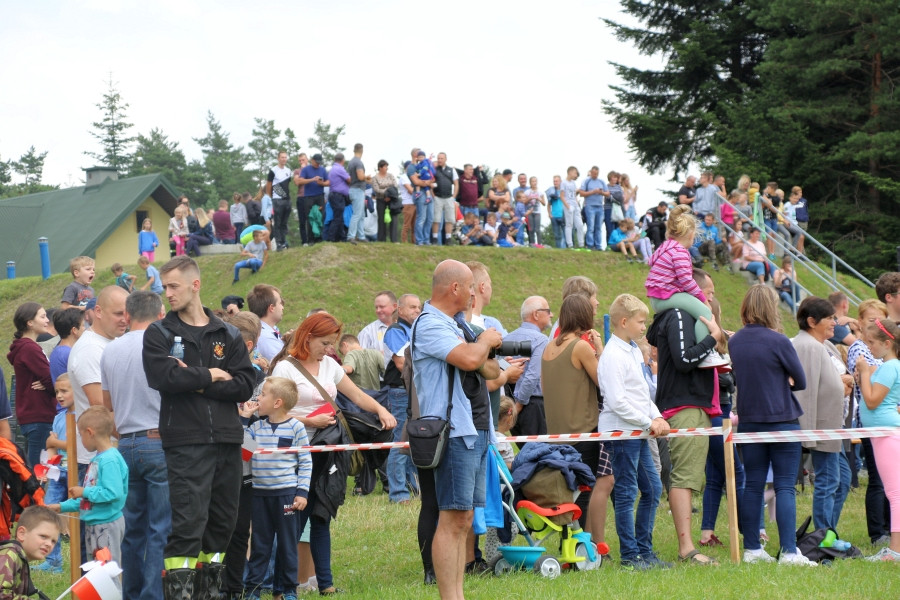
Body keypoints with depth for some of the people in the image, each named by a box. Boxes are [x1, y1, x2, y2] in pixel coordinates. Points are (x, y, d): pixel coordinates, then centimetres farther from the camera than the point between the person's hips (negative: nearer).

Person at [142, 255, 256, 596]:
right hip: (185, 441, -4)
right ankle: (177, 586, -8)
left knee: (223, 518, 9)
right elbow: (162, 377, -14)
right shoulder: (159, 334, 5)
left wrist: (195, 382, -8)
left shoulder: (228, 335, 12)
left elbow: (245, 385, 0)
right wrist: (209, 376, -4)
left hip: (227, 439, 4)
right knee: (188, 519, -11)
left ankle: (210, 582, 20)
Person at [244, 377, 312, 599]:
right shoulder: (256, 426, 7)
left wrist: (302, 492, -8)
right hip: (260, 493, 4)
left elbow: (305, 463, -2)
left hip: (286, 492, -4)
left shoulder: (295, 427, -5)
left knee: (287, 542, 6)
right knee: (259, 543, 9)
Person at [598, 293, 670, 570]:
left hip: (639, 433, 10)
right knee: (626, 494, -3)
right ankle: (630, 555, 2)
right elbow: (617, 401, -20)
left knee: (653, 489, 13)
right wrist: (649, 423, -15)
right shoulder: (612, 356, -14)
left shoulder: (635, 351, 15)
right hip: (622, 432, -10)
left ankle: (644, 549, 21)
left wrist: (657, 417, 4)